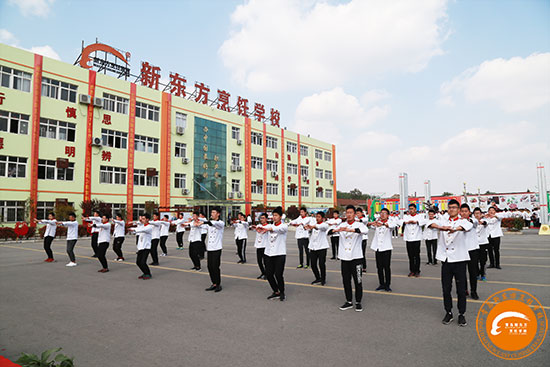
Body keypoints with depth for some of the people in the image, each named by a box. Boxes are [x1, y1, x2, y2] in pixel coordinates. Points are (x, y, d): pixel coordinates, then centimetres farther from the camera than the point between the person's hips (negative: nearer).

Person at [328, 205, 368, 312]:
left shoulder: (359, 224, -3)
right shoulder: (342, 225, 7)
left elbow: (365, 230, -26)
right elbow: (328, 232, -3)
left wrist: (350, 230, -39)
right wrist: (336, 230, -25)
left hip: (356, 257, -3)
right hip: (344, 257, 3)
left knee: (358, 281, 3)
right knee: (346, 281, 10)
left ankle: (358, 302, 18)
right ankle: (349, 302, 23)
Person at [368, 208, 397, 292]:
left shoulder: (390, 222, -1)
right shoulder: (377, 222, 9)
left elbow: (393, 225, -25)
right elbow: (368, 224, -8)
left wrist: (383, 224, -45)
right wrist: (373, 223, -33)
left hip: (386, 248, -3)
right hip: (377, 248, 3)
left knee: (387, 267, 0)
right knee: (379, 267, 8)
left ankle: (387, 285, 11)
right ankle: (381, 284, 19)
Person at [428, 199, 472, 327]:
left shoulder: (462, 221, 2)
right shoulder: (443, 221, 8)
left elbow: (468, 226, -23)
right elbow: (431, 224, -11)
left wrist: (455, 229, -44)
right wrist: (440, 227, -34)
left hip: (459, 259, -2)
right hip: (446, 260, 2)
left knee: (461, 289, 5)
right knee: (446, 289, 9)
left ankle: (461, 314, 21)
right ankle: (448, 313, 24)